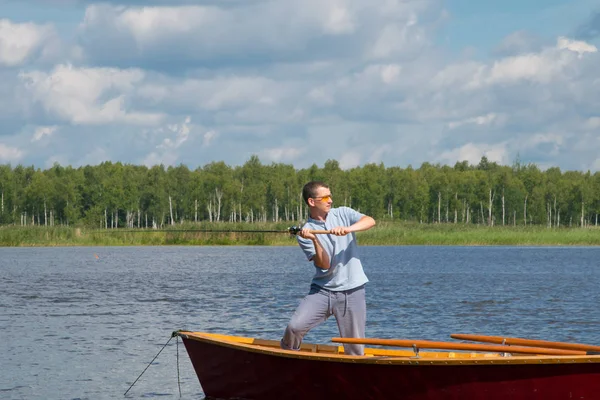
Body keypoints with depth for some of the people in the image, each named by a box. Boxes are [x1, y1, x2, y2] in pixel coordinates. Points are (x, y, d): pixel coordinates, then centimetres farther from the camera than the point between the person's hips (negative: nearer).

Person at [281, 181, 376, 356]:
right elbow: (324, 265, -10)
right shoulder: (305, 233, -1)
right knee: (295, 327, -17)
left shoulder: (342, 214, 4)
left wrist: (347, 229, -29)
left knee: (355, 350, -1)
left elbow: (370, 221, -14)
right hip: (322, 290, 0)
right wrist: (315, 241, -25)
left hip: (352, 290, 0)